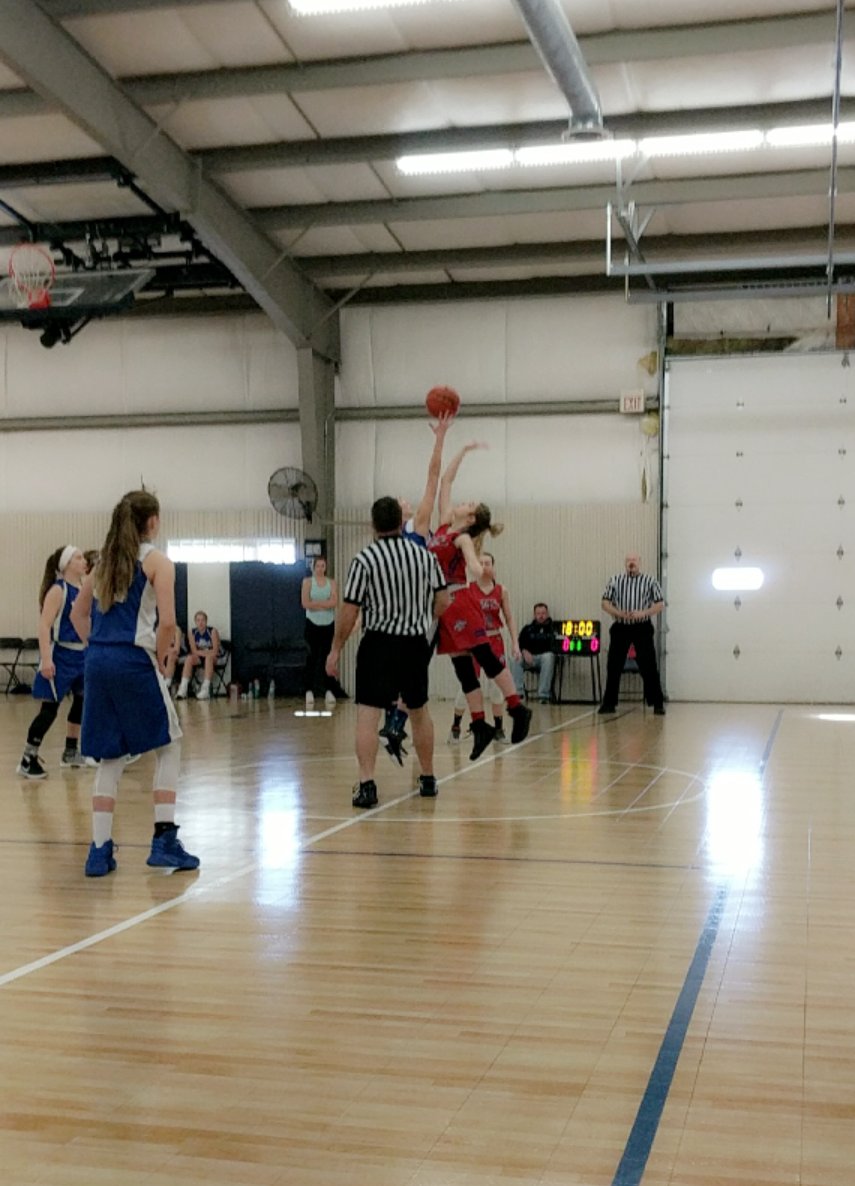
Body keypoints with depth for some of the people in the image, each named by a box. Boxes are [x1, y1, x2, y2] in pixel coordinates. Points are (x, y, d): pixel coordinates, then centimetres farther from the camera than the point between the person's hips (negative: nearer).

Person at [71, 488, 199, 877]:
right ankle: (164, 841, 5)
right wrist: (160, 659, -1)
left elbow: (78, 614, 20)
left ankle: (99, 850, 8)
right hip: (135, 662, -6)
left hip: (98, 663, 6)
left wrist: (99, 649, 17)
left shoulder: (105, 560, 15)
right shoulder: (156, 561, -4)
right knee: (168, 746, 10)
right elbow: (167, 621, -15)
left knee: (110, 759, 12)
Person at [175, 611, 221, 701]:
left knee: (209, 657, -36)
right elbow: (194, 651, -7)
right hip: (198, 657, 3)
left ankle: (206, 689, -43)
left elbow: (215, 651, -15)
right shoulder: (191, 632, -3)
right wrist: (205, 652, -21)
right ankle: (183, 688, -35)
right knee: (189, 658, -26)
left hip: (213, 657, -3)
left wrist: (200, 652, -23)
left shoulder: (213, 631, -11)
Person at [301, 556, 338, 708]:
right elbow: (305, 603, -10)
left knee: (327, 657, 3)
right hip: (313, 624, -2)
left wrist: (316, 603, -14)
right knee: (312, 657, -2)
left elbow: (334, 602, -8)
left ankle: (328, 690, 8)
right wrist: (325, 604, -10)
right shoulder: (307, 582, 1)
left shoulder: (331, 582, 6)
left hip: (329, 624, 2)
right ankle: (309, 690, 1)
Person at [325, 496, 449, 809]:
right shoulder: (425, 555, 2)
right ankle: (428, 779, 29)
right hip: (416, 644, 4)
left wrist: (335, 649, 0)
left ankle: (366, 784, -14)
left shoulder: (364, 559, -10)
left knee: (367, 713, -4)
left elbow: (349, 611, -10)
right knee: (419, 711, 18)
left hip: (379, 644, -4)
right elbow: (442, 601, 6)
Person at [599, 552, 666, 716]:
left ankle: (657, 704, 2)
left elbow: (660, 604, 1)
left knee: (649, 667, -4)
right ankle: (609, 703, 11)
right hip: (620, 628, 2)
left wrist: (643, 613, -15)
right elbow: (605, 602, 7)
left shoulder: (650, 581, 3)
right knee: (613, 666, 2)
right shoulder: (615, 580, 8)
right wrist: (618, 613, -12)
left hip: (642, 628, -2)